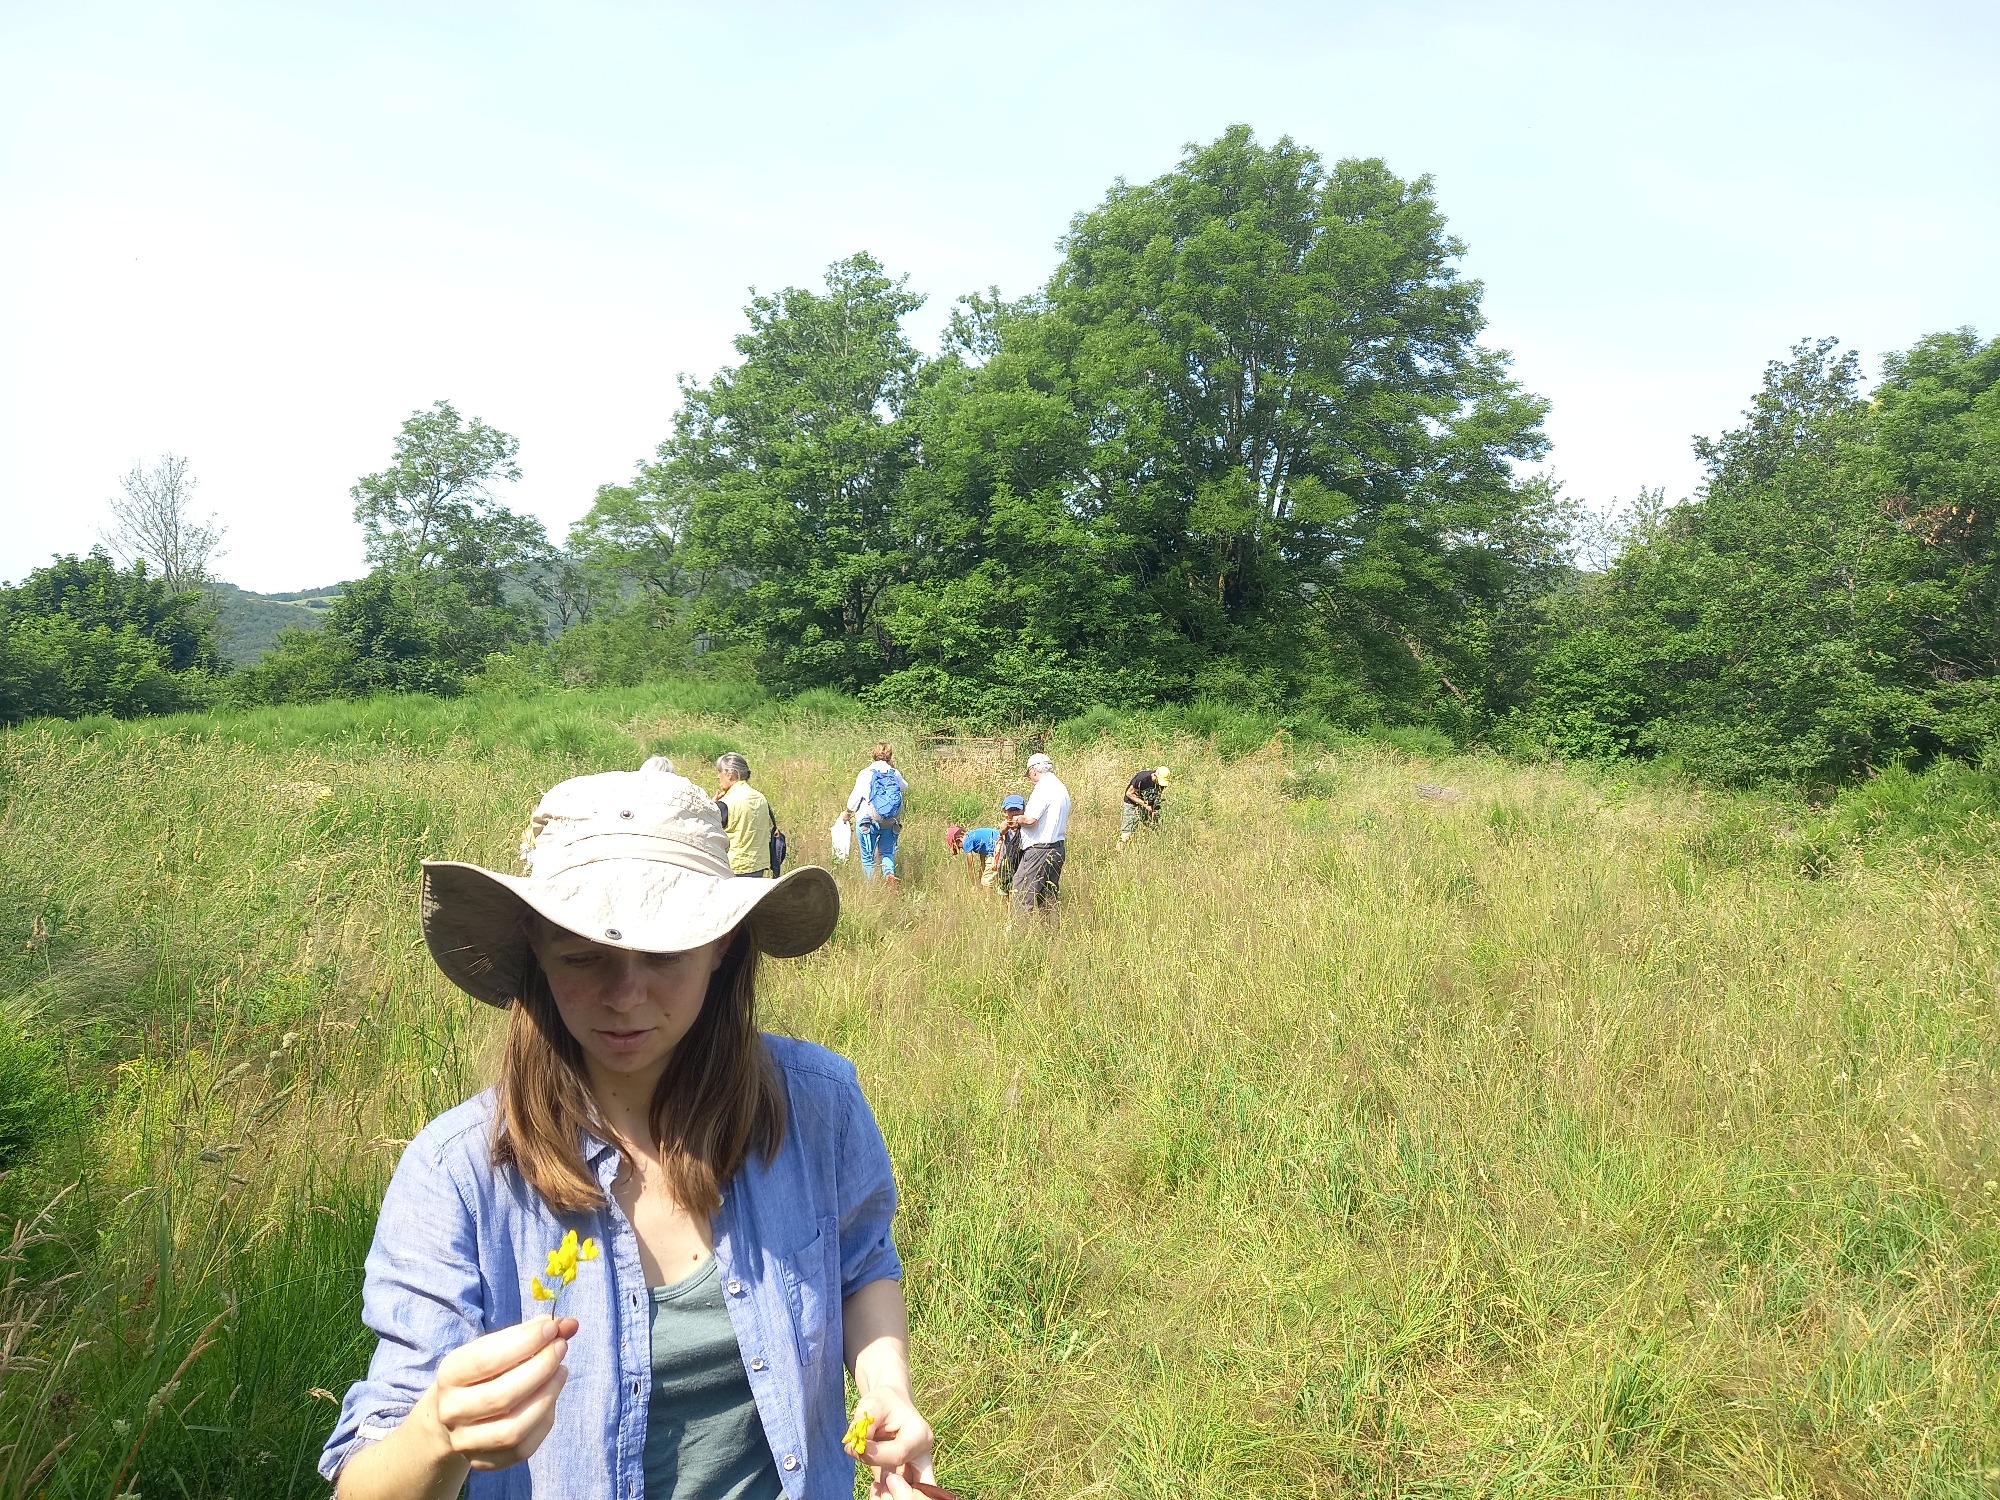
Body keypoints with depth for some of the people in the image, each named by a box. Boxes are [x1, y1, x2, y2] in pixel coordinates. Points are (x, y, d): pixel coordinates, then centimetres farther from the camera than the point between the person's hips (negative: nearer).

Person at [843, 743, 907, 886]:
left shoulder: (866, 773, -6)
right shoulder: (895, 774, 2)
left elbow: (855, 797, -4)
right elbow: (905, 787, 24)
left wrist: (848, 813, 12)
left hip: (867, 822, -2)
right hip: (890, 823, 2)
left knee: (867, 856, 10)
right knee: (887, 852, 16)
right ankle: (889, 872, -11)